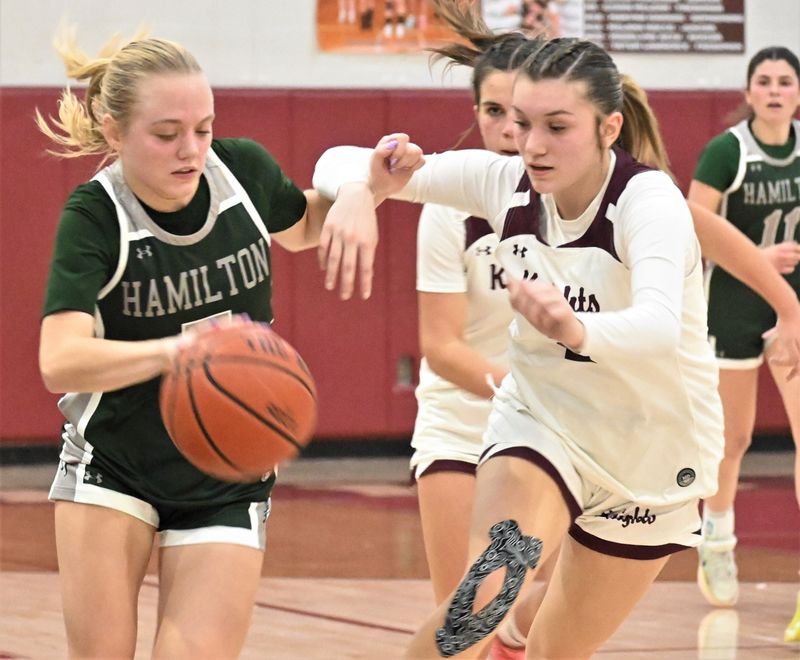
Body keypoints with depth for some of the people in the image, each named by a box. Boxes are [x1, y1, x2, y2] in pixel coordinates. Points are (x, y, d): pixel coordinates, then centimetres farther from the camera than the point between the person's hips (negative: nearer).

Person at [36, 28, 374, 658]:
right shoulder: (95, 214, -19)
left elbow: (300, 227, 16)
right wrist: (174, 350, -51)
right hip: (111, 470, -2)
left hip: (228, 485, 2)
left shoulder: (243, 169, -10)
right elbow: (60, 362, -34)